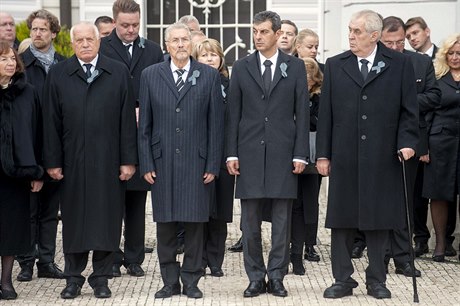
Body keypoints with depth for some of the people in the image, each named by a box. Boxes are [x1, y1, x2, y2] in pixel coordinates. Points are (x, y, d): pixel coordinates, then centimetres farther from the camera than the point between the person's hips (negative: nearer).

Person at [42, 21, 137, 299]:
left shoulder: (119, 73, 5)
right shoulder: (58, 75, 6)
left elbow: (127, 120, 2)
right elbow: (52, 122, 4)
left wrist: (129, 160, -3)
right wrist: (53, 161, -1)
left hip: (109, 161, 0)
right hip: (73, 161, 1)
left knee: (107, 219, 3)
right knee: (73, 220, 5)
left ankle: (101, 278, 14)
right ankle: (74, 278, 15)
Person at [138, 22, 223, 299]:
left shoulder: (210, 75, 4)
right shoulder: (151, 75, 7)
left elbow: (216, 124, 2)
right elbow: (145, 124, 6)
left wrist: (213, 165, -3)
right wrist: (146, 163, 0)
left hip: (197, 162, -1)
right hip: (162, 162, 1)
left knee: (195, 222, 2)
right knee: (165, 223, 4)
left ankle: (191, 281, 13)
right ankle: (170, 281, 13)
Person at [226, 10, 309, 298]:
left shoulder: (295, 67, 4)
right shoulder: (242, 67, 6)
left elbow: (302, 113, 2)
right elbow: (234, 113, 6)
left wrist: (300, 154, -4)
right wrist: (232, 153, 0)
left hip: (283, 153, -1)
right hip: (250, 153, 1)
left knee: (282, 220, 3)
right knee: (250, 221, 3)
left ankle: (276, 277, 12)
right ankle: (256, 277, 12)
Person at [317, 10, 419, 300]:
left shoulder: (400, 64, 3)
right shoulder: (335, 65, 7)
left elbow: (409, 110, 3)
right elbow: (326, 113, 7)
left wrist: (407, 142, -10)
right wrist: (323, 154, 3)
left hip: (383, 157, -1)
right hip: (344, 157, 2)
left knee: (379, 220, 5)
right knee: (342, 220, 5)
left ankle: (377, 280, 16)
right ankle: (343, 280, 13)